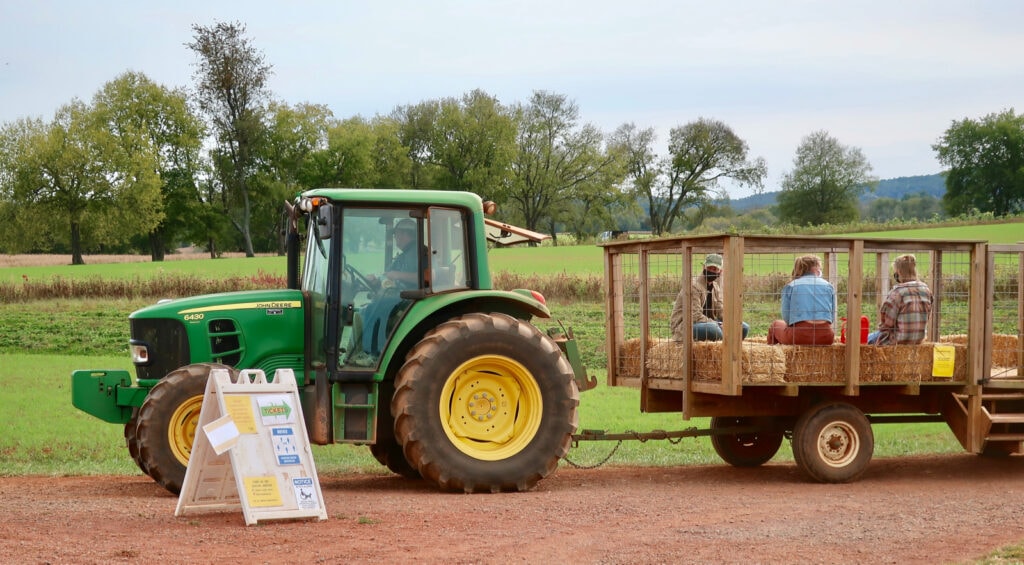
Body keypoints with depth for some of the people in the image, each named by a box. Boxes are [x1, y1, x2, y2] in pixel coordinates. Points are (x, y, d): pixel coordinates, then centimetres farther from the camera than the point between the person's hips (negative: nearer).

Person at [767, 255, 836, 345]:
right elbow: (832, 318, 14)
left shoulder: (790, 286, 8)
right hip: (825, 338, 2)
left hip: (799, 336, -1)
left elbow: (786, 318, 6)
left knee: (776, 325, 30)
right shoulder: (828, 285, 12)